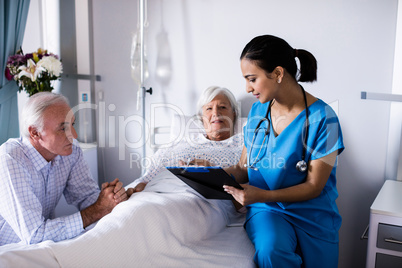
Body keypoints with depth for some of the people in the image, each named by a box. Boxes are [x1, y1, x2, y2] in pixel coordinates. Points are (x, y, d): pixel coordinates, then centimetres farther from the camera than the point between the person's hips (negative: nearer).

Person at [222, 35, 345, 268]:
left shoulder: (322, 118, -14)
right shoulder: (258, 111, 3)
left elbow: (313, 186, -14)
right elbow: (244, 167, 8)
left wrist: (263, 195, -26)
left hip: (312, 216, -1)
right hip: (266, 211, 2)